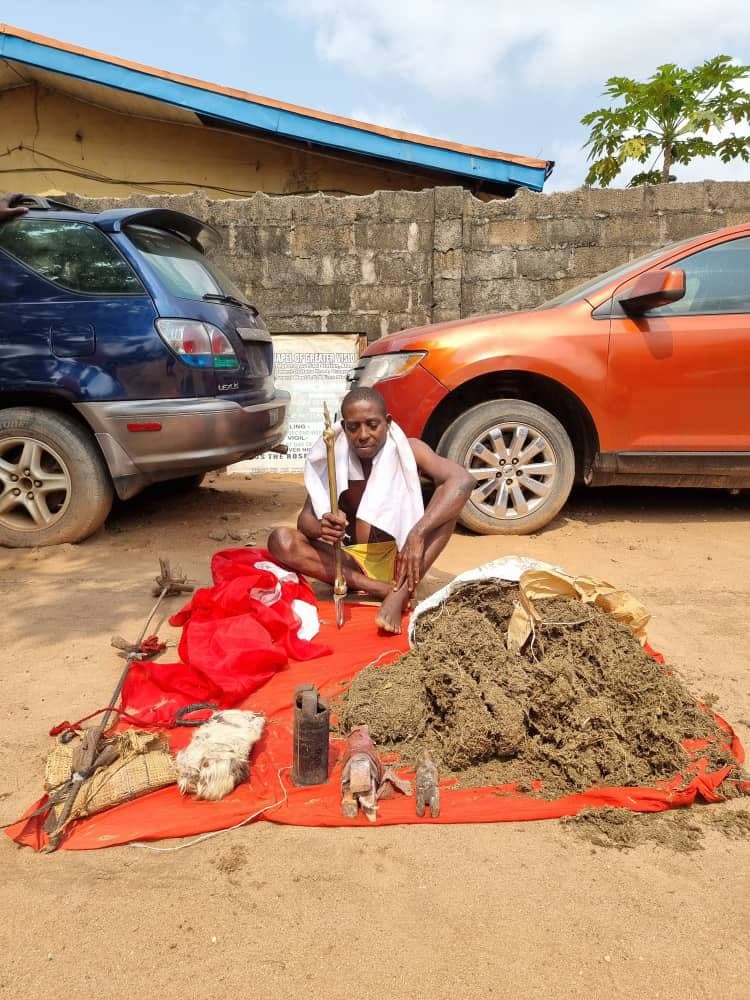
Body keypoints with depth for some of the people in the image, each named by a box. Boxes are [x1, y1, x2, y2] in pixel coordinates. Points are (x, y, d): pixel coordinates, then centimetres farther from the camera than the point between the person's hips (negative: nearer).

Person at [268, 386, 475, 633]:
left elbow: (463, 480, -27)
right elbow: (305, 518, -6)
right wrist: (321, 528, -32)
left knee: (448, 497, -23)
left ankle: (399, 595, -34)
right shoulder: (333, 459, -3)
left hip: (399, 560, -1)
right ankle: (387, 590, -29)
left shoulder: (407, 450, -10)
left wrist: (417, 534, -39)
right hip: (352, 564, 2)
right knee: (281, 540, -22)